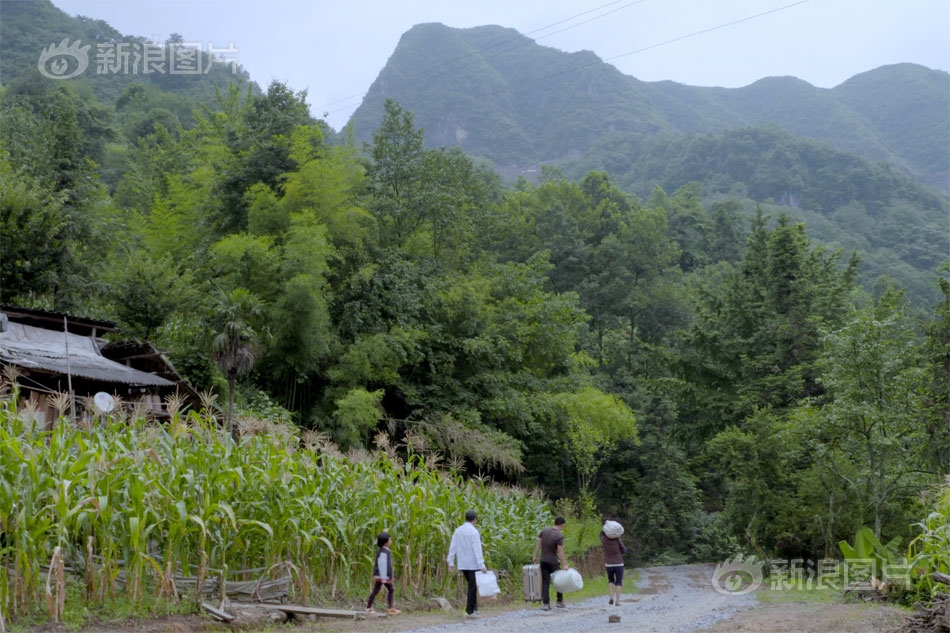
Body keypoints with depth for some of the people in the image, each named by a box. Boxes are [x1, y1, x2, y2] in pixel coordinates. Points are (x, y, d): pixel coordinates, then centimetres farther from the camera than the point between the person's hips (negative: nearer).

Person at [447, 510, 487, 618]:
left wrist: (451, 563, 7)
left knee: (472, 585, 18)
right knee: (473, 587, 3)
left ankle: (474, 608, 12)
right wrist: (482, 565, -20)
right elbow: (477, 550, -18)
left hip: (462, 564, 6)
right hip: (473, 564, -6)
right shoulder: (474, 532, -13)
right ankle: (470, 611, 4)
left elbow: (452, 547, 4)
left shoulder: (457, 531, 5)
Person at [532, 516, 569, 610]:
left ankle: (545, 603, 3)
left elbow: (538, 544, 2)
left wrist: (535, 556, 10)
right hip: (553, 562, -4)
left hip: (543, 561, 4)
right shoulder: (559, 536, -16)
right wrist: (564, 565, -17)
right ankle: (560, 601, 21)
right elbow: (560, 551, -20)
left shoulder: (544, 530, -1)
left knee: (545, 582, 6)